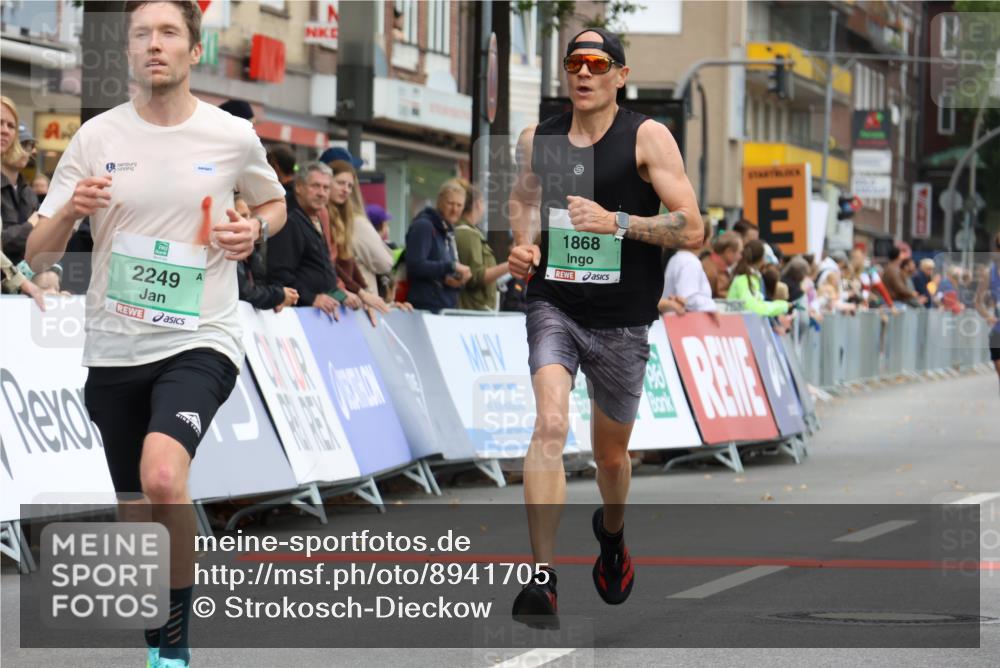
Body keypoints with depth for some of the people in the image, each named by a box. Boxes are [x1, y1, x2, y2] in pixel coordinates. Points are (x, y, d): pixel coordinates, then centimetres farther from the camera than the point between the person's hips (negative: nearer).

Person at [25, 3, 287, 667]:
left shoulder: (233, 137, -1)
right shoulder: (98, 137, 0)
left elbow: (273, 203, 20)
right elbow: (37, 257, 1)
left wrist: (255, 228, -3)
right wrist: (68, 212, -20)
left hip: (200, 342, -3)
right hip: (116, 350, 3)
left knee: (163, 477, -28)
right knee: (136, 514, 9)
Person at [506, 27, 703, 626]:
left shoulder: (647, 138, -8)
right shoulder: (537, 140, 3)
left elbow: (692, 230, -12)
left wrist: (615, 222, -22)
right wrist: (524, 246, 5)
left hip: (623, 322, -1)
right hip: (554, 306, 1)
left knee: (611, 454, 17)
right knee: (551, 426, -24)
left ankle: (612, 533, 52)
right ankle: (542, 580, -28)